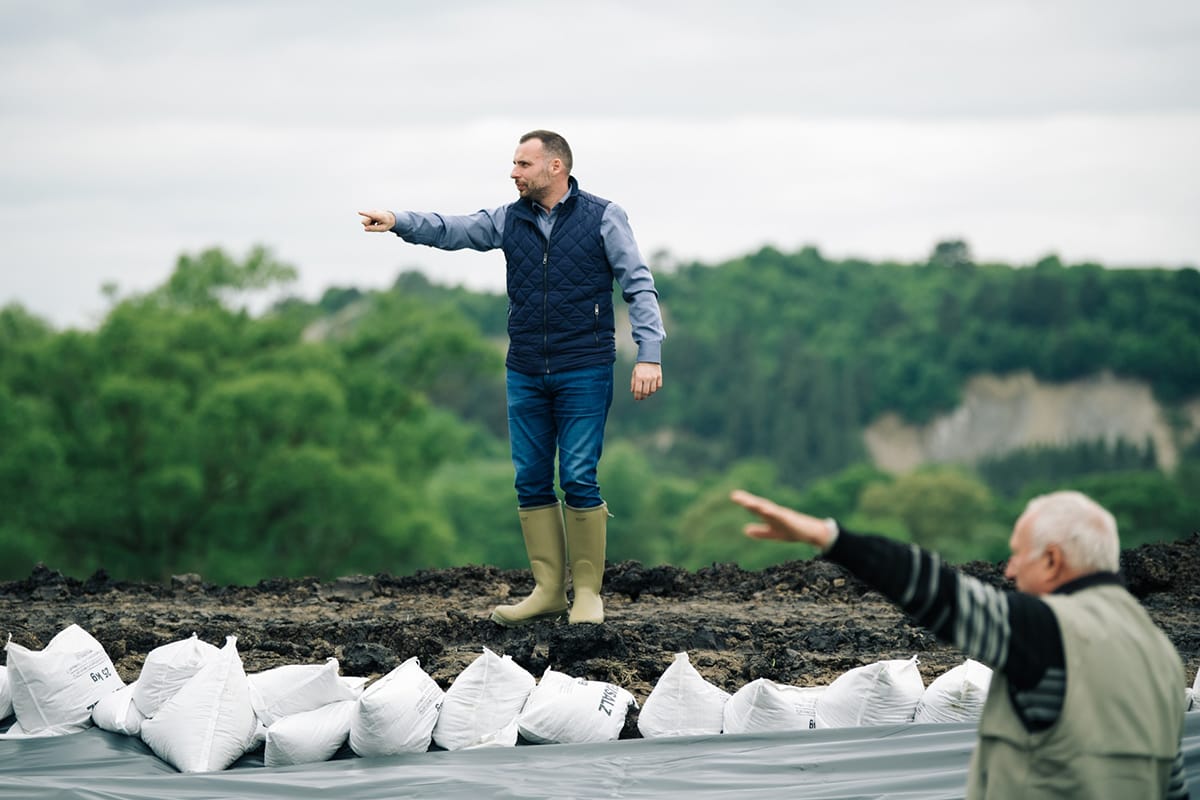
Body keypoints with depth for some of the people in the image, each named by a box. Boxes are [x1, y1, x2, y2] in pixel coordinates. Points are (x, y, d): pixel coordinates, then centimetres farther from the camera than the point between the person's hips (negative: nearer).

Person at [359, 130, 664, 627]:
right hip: (524, 374, 5)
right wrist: (398, 222, -18)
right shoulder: (510, 220, 9)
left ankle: (588, 593, 2)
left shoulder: (602, 218, -2)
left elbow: (639, 286, -4)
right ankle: (548, 591, 12)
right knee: (531, 482, 4)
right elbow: (451, 231, 0)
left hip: (584, 374, -5)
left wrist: (649, 354, -14)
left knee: (578, 479, -8)